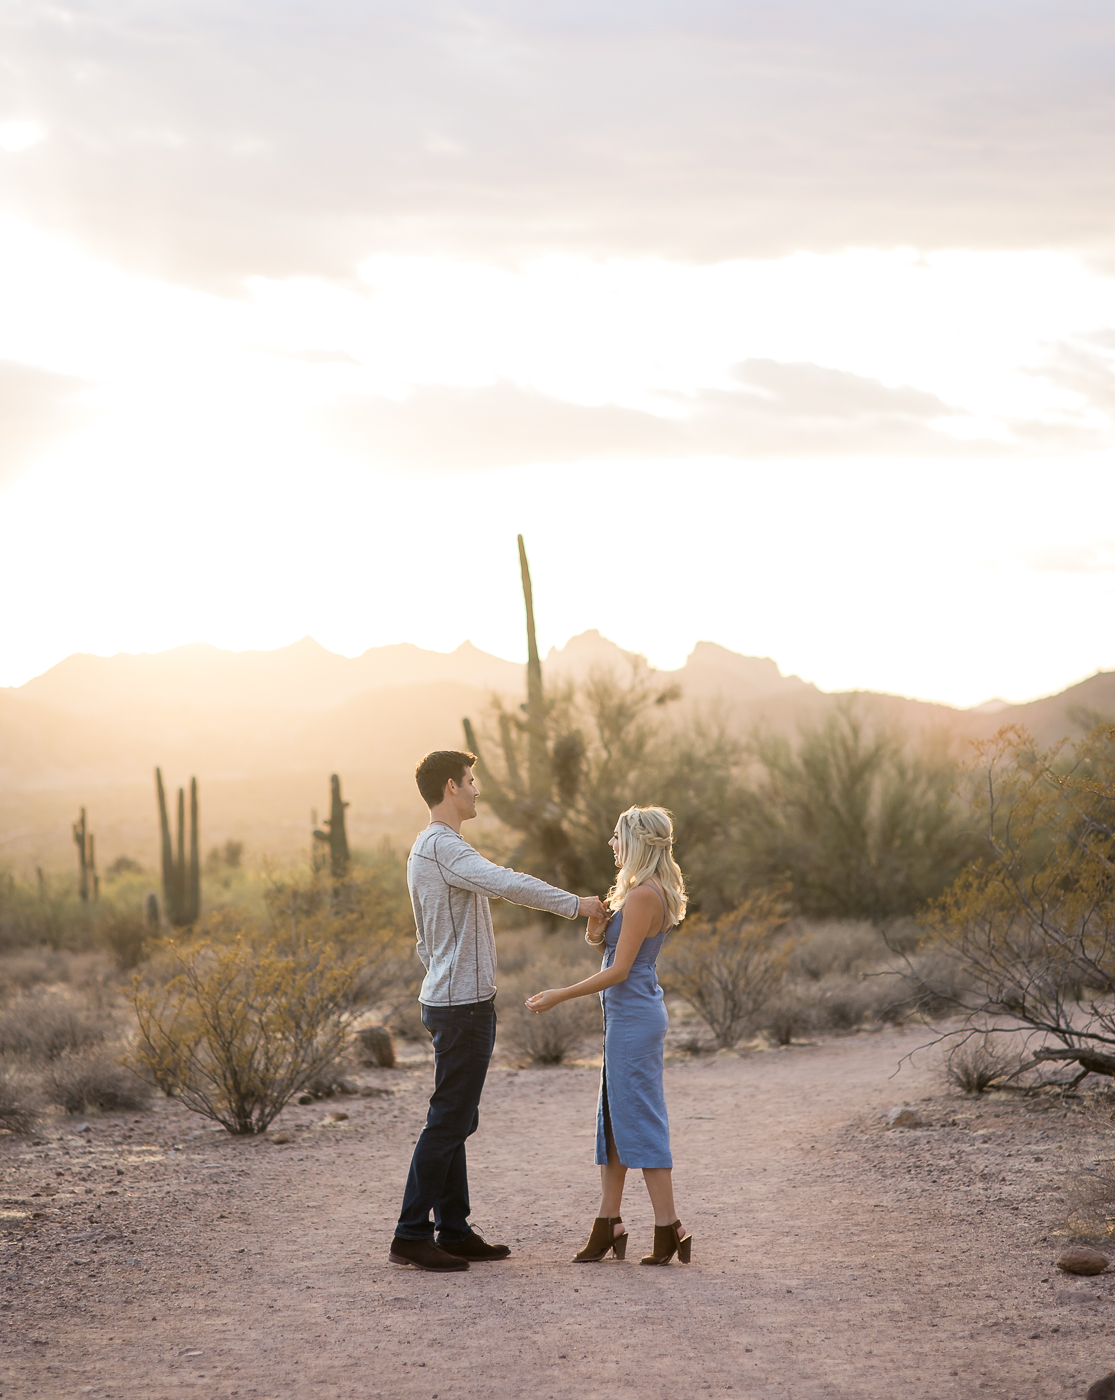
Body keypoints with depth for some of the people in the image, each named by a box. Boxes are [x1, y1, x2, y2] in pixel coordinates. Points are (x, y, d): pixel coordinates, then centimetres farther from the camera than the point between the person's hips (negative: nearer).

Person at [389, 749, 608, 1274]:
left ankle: (454, 1229, 16)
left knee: (456, 1120, 12)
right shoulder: (443, 846, -16)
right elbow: (509, 885, -28)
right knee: (448, 1121, -8)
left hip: (447, 999, 11)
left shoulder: (425, 848, 17)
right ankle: (412, 1234, -7)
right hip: (462, 1004, -11)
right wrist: (575, 904, -18)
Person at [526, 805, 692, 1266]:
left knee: (639, 1119, -5)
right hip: (626, 1015, 10)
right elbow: (597, 941, 17)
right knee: (612, 1118, 12)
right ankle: (608, 1225, 17)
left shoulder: (642, 896, -18)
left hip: (633, 1016, -10)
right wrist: (597, 920, -5)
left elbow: (618, 970, -19)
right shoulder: (655, 891, 13)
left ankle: (668, 1229, -2)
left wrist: (559, 995, -13)